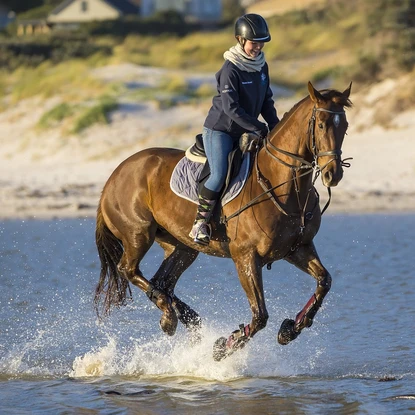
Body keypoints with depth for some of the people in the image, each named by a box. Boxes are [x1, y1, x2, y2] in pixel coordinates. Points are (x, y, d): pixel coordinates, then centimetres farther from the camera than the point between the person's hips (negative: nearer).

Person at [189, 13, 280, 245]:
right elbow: (231, 107, -24)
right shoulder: (231, 69, -19)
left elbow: (266, 100, 11)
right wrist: (259, 128, -24)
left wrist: (275, 126, -4)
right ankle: (200, 223, -14)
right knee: (220, 174, -23)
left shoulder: (262, 66, 4)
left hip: (245, 132, 8)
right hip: (220, 130, -8)